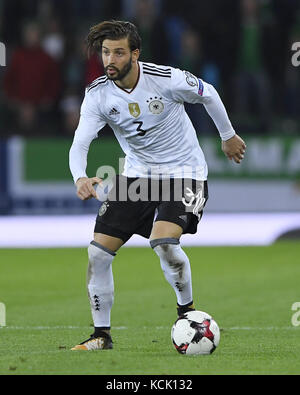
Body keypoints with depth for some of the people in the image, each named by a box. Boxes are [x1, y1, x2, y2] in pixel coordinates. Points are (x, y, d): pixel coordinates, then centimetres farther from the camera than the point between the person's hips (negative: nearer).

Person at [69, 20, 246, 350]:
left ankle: (187, 308, 1)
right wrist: (80, 178, -39)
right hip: (137, 172, 4)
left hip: (183, 171, -4)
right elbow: (80, 143, -17)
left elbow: (208, 95, -2)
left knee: (163, 242, -27)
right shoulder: (97, 94, -12)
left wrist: (228, 136, 13)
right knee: (98, 250, -5)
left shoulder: (166, 79, -21)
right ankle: (101, 334, 10)